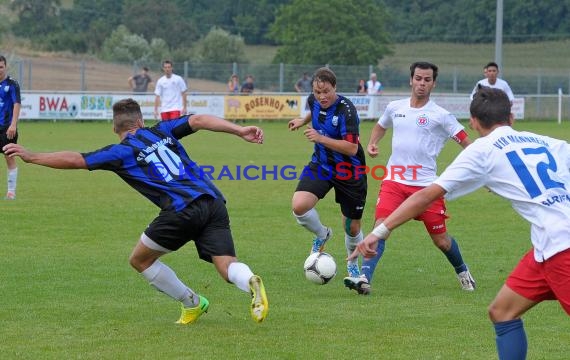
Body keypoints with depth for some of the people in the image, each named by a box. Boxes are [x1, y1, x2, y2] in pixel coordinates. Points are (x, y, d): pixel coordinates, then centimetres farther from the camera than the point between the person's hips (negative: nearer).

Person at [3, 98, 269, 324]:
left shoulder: (121, 152, 10)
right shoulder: (161, 131, 21)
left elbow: (74, 160, 6)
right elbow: (198, 121, 8)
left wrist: (30, 157, 15)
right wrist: (240, 131, 3)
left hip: (182, 211, -5)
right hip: (214, 202, 5)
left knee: (141, 260, 16)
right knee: (227, 265, 0)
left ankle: (192, 303, 19)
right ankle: (250, 282, -35)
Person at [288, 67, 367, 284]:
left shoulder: (346, 110, -26)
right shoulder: (314, 101, -5)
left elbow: (352, 148, -31)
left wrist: (320, 138, -33)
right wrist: (303, 120, 19)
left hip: (349, 172, -4)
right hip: (321, 165, 4)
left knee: (352, 227, 7)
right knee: (299, 206, -23)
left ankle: (353, 264, 40)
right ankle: (322, 235, 11)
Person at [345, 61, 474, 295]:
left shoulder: (440, 115, -4)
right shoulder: (395, 108, 8)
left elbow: (466, 142, -2)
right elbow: (380, 126, 29)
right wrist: (372, 144, 10)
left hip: (426, 184, -2)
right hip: (394, 181, 2)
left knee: (440, 240, 7)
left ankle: (462, 272, 35)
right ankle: (364, 279, -22)